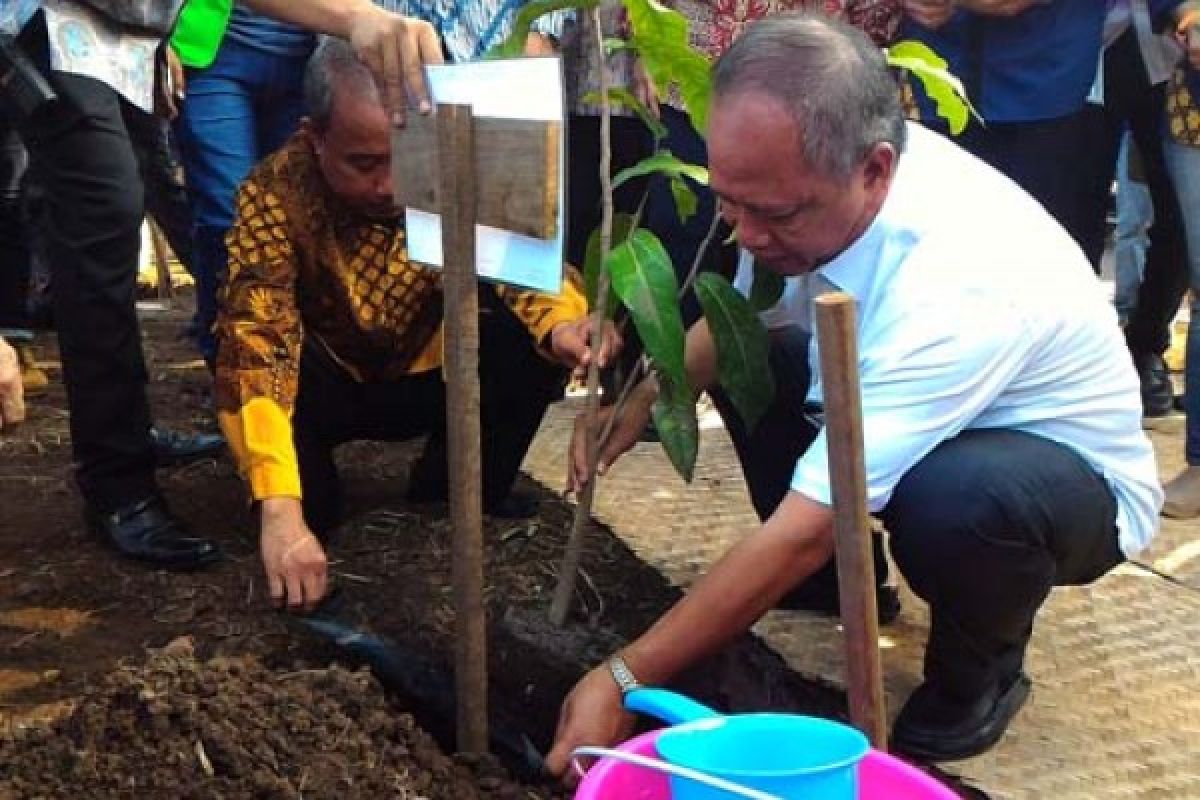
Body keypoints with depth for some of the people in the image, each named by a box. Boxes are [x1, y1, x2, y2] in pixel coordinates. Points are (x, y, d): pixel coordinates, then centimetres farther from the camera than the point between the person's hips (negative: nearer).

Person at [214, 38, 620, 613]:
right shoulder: (275, 195, -29)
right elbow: (255, 347, -37)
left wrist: (563, 323, -47)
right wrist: (280, 512, -49)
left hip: (426, 379, 2)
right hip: (326, 390, -2)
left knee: (534, 335, -26)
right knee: (255, 353, -34)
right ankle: (313, 505, -6)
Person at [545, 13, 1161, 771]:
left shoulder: (960, 284, -39)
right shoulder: (811, 177, -17)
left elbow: (804, 529, -37)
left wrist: (623, 681, -34)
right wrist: (644, 398, -15)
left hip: (1076, 483, -7)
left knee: (952, 493, -39)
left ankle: (981, 673, -6)